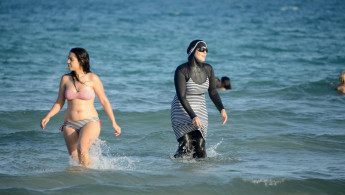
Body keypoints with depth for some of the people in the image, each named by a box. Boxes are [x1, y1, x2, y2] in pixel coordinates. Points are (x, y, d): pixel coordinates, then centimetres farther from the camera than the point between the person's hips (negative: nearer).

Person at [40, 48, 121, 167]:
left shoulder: (93, 79, -2)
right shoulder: (65, 79, 7)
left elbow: (104, 101, 4)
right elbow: (59, 103, 14)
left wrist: (114, 123, 4)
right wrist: (48, 117, -1)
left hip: (90, 122, -4)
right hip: (70, 124, 4)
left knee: (82, 149, -30)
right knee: (74, 157, -2)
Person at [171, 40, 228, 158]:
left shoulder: (208, 69, -1)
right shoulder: (181, 71, -17)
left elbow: (213, 92, 8)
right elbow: (181, 97, -21)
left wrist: (221, 109, -8)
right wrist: (193, 116, -31)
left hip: (200, 111, 5)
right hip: (182, 111, -5)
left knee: (200, 148, -4)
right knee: (186, 147, -17)